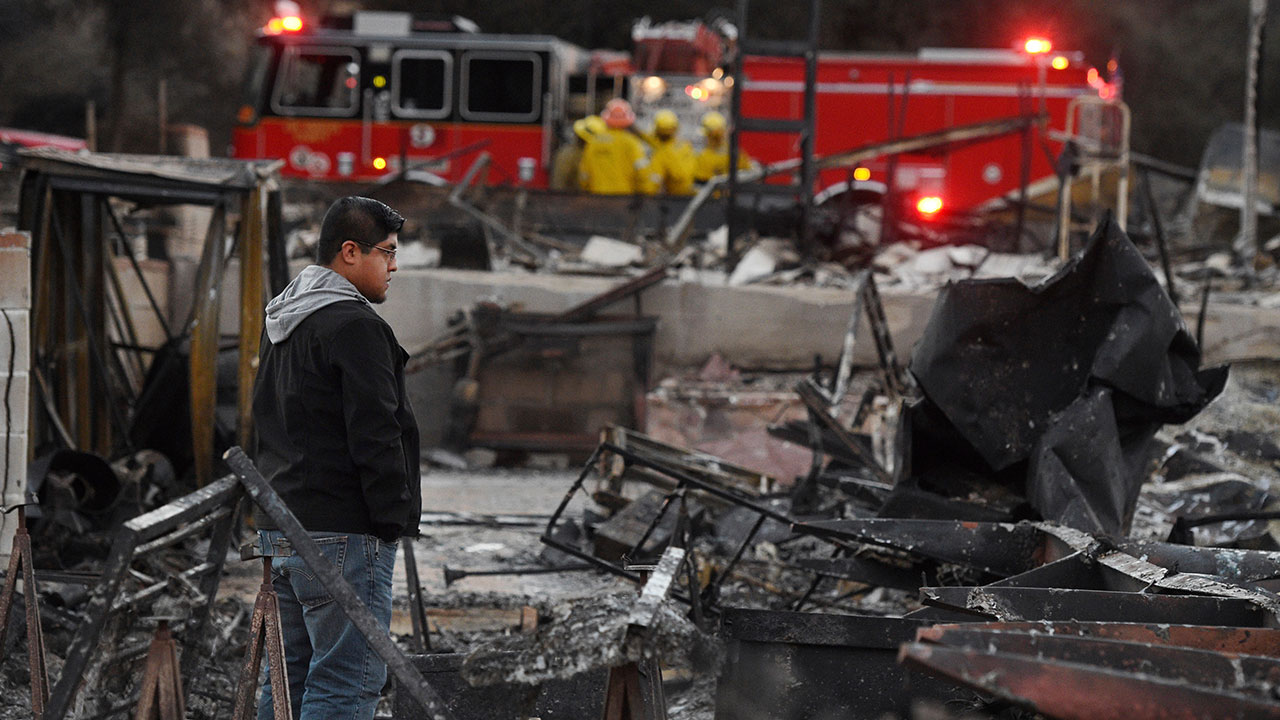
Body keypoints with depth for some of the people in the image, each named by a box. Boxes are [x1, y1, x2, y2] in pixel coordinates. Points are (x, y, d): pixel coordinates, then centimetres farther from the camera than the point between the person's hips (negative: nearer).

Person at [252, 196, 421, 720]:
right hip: (342, 535, -10)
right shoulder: (353, 325, -13)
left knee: (291, 676, 14)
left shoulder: (280, 323, 18)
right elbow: (375, 436, -17)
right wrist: (394, 520, -12)